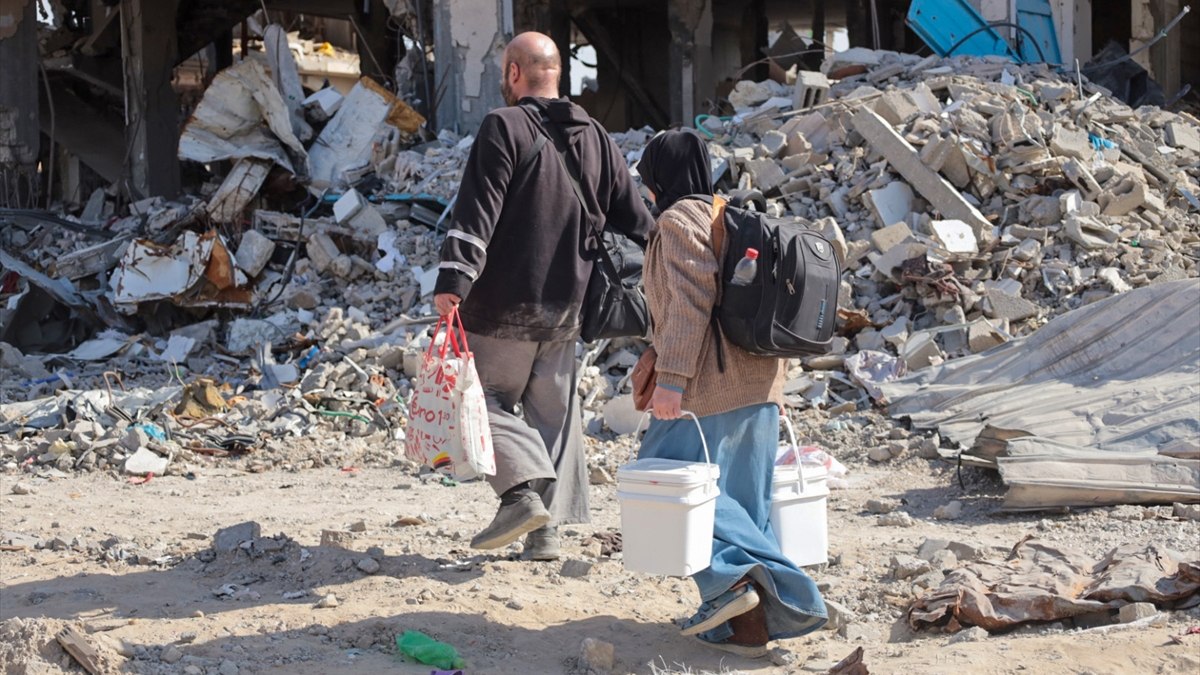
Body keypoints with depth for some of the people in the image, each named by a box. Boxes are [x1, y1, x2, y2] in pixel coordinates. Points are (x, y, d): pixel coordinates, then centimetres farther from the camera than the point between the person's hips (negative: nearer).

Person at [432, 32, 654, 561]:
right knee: (554, 410, 13)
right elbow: (637, 219, 13)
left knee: (485, 396, 6)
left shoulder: (504, 128, -9)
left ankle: (525, 490, -14)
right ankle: (548, 529, 12)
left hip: (504, 305, -6)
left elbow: (476, 213, -19)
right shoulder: (595, 138, 10)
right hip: (566, 307, 6)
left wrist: (453, 281, -23)